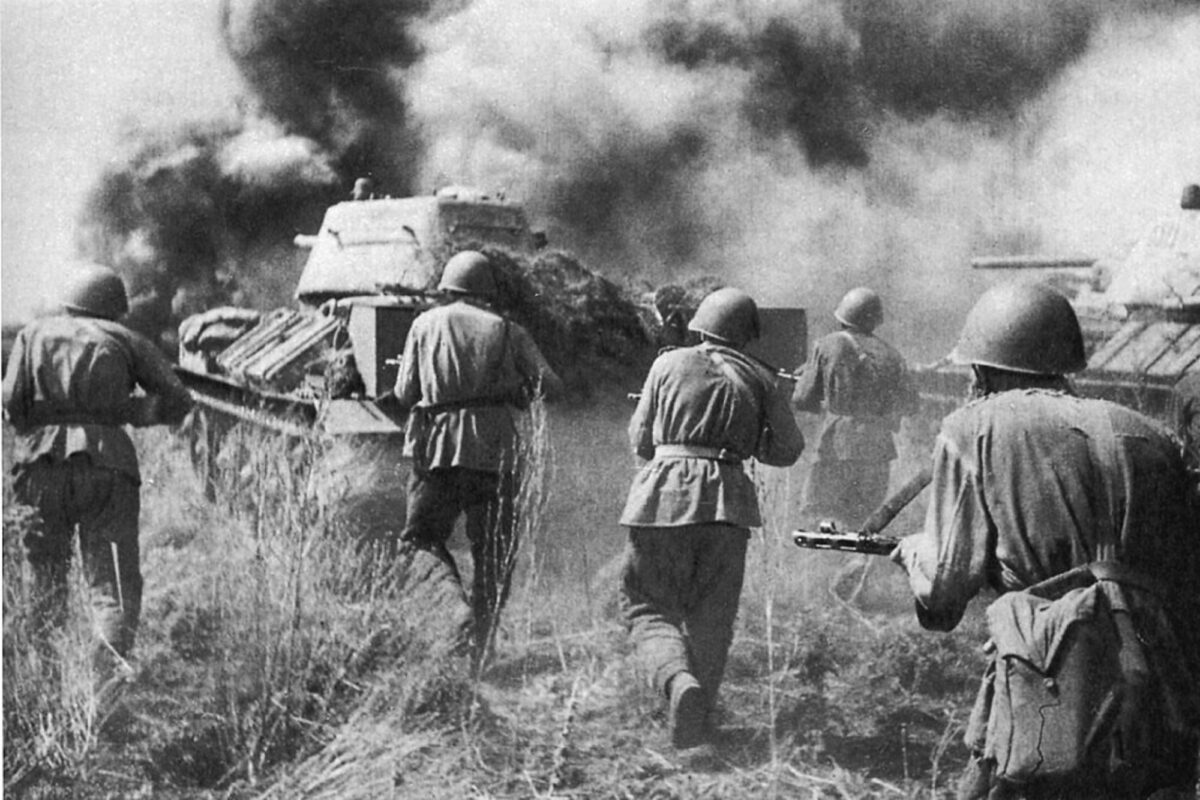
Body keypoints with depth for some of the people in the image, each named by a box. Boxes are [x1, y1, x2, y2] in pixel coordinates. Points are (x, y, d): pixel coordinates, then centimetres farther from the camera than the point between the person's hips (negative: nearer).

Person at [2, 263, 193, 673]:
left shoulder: (34, 333, 15)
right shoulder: (123, 340, 13)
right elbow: (176, 401, 5)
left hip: (40, 464, 2)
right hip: (106, 464, -2)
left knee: (42, 576, 13)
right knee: (115, 579, -1)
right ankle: (111, 661, -18)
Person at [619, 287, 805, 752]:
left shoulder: (669, 364, 7)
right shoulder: (760, 380, 9)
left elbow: (640, 440, 11)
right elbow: (787, 449, 12)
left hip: (665, 490, -1)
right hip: (727, 499, 1)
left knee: (646, 603, 8)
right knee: (711, 617, 11)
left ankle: (677, 679, -19)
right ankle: (695, 726, 12)